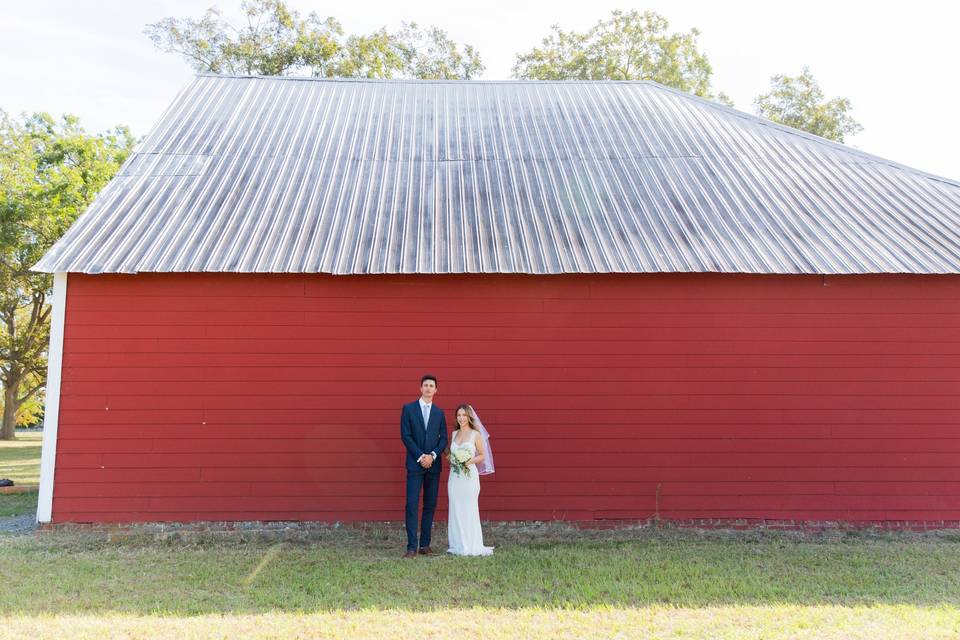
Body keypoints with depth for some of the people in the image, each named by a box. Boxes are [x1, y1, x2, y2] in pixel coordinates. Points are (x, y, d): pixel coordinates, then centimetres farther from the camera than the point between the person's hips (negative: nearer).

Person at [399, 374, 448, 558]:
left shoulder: (439, 412, 12)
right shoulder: (408, 409, 3)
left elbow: (443, 438, 8)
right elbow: (406, 436, -4)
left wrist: (432, 455, -8)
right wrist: (421, 457, -11)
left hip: (433, 465, 3)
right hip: (415, 464, -3)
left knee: (430, 505, 5)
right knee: (412, 505, -8)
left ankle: (425, 544, 11)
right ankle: (412, 547, -5)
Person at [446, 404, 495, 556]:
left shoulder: (476, 434, -2)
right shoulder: (454, 434, 12)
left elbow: (483, 456, 0)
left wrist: (470, 461, -15)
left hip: (469, 476, -5)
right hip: (454, 476, 5)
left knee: (469, 510, -2)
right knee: (455, 510, 5)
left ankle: (471, 546, 6)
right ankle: (457, 545, 12)